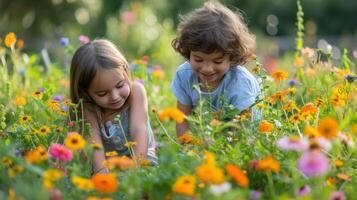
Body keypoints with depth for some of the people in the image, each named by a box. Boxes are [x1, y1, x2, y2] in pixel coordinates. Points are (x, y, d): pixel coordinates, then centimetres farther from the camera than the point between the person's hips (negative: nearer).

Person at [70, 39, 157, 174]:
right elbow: (94, 141, -24)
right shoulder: (88, 108, -11)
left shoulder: (136, 91, -13)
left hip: (141, 159, 0)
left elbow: (138, 130, -23)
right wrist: (102, 172, -43)